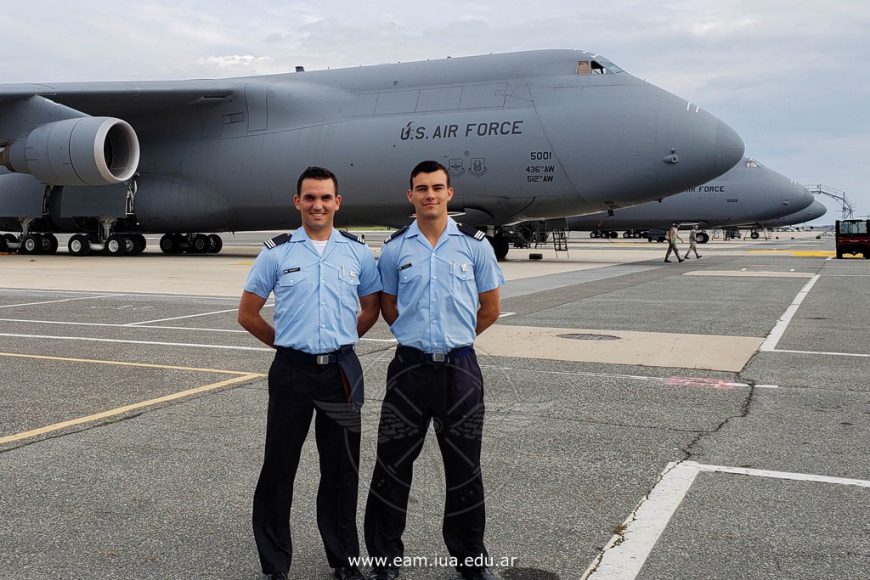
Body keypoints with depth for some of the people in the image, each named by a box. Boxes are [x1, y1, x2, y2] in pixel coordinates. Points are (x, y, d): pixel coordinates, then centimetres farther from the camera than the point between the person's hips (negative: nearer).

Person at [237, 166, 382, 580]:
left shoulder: (358, 252, 3)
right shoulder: (276, 252, -1)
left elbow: (370, 308, 15)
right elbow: (248, 314, 6)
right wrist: (286, 343, 8)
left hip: (342, 371, 1)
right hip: (292, 371, -1)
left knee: (342, 470, 10)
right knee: (278, 468, 6)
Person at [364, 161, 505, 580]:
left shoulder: (475, 244, 1)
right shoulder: (395, 248, 2)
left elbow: (489, 309, 7)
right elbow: (389, 309, 11)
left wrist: (454, 338, 10)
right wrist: (424, 337, 8)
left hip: (460, 368, 0)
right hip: (410, 367, 0)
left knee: (464, 468, 10)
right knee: (392, 465, 5)